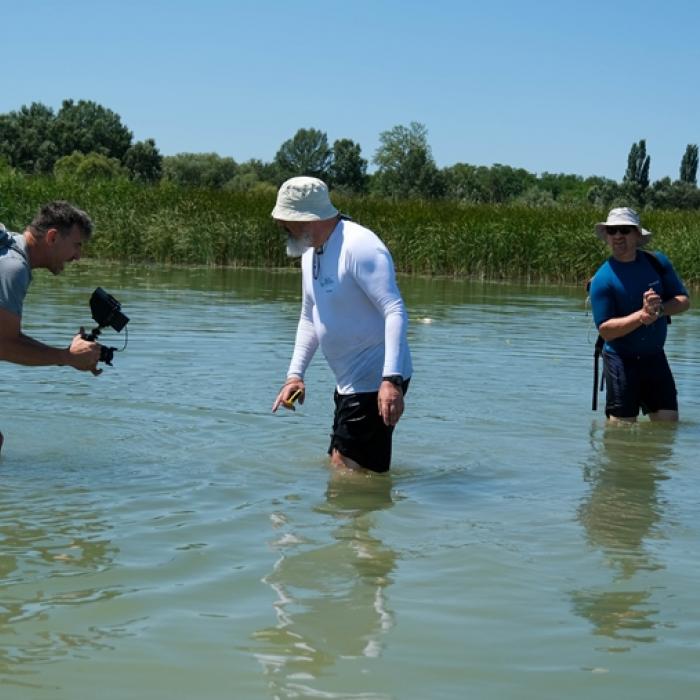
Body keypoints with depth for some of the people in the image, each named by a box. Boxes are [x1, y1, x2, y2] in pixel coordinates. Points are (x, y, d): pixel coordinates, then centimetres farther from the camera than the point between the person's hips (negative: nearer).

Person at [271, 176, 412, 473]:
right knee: (340, 467, 15)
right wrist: (295, 374, 10)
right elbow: (309, 319, 20)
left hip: (377, 384, -10)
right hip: (349, 382, 10)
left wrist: (391, 380, -34)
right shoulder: (311, 251, 10)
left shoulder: (359, 247, -20)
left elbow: (396, 312, -26)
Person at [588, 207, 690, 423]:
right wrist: (643, 315, -26)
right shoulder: (602, 279, -11)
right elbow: (605, 330, -16)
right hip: (621, 361, -4)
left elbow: (683, 301, 3)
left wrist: (659, 309, -18)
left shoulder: (658, 262, 3)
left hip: (656, 357, 4)